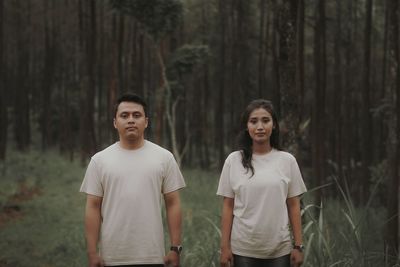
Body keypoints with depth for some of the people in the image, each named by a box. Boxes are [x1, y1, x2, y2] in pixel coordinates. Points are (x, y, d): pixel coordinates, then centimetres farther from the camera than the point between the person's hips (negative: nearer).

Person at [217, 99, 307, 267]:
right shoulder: (234, 160, 0)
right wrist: (225, 246, -1)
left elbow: (293, 205, 4)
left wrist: (298, 246, 1)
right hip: (243, 249, 0)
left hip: (279, 250, 0)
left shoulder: (287, 161, 1)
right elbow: (228, 206, 2)